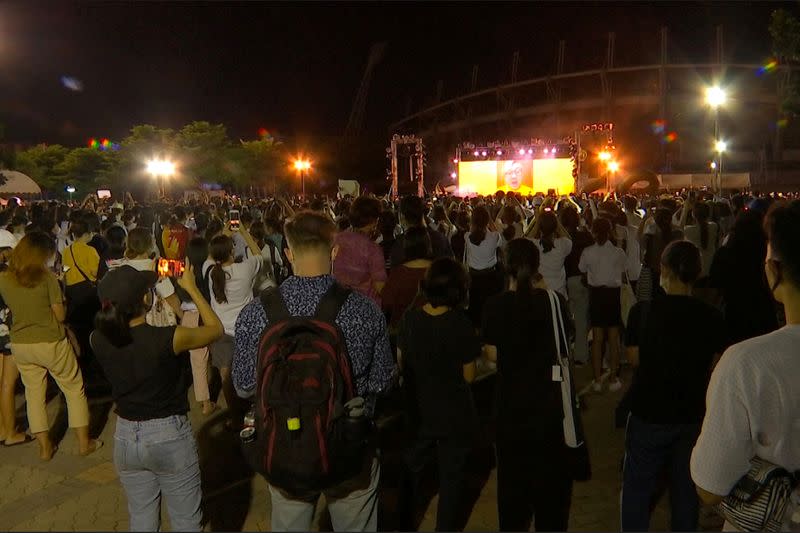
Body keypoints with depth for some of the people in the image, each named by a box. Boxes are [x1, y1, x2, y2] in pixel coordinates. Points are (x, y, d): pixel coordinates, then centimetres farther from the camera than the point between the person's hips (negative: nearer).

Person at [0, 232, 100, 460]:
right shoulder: (47, 278, -17)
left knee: (34, 394, 16)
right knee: (75, 390, 12)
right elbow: (60, 315, -13)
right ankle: (84, 442, 18)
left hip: (20, 345, 5)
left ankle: (45, 447, 24)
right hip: (51, 343, -4)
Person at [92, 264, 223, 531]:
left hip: (125, 438, 5)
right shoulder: (169, 338, -25)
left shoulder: (98, 339, -13)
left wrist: (129, 289, 10)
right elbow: (216, 328, -6)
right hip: (169, 437, -4)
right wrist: (191, 288, 1)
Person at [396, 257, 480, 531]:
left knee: (412, 468, 23)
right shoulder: (461, 324, -21)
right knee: (451, 476, 17)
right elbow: (469, 376, -13)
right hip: (454, 413, -3)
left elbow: (401, 362, 1)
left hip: (417, 408, 4)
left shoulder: (409, 319, -11)